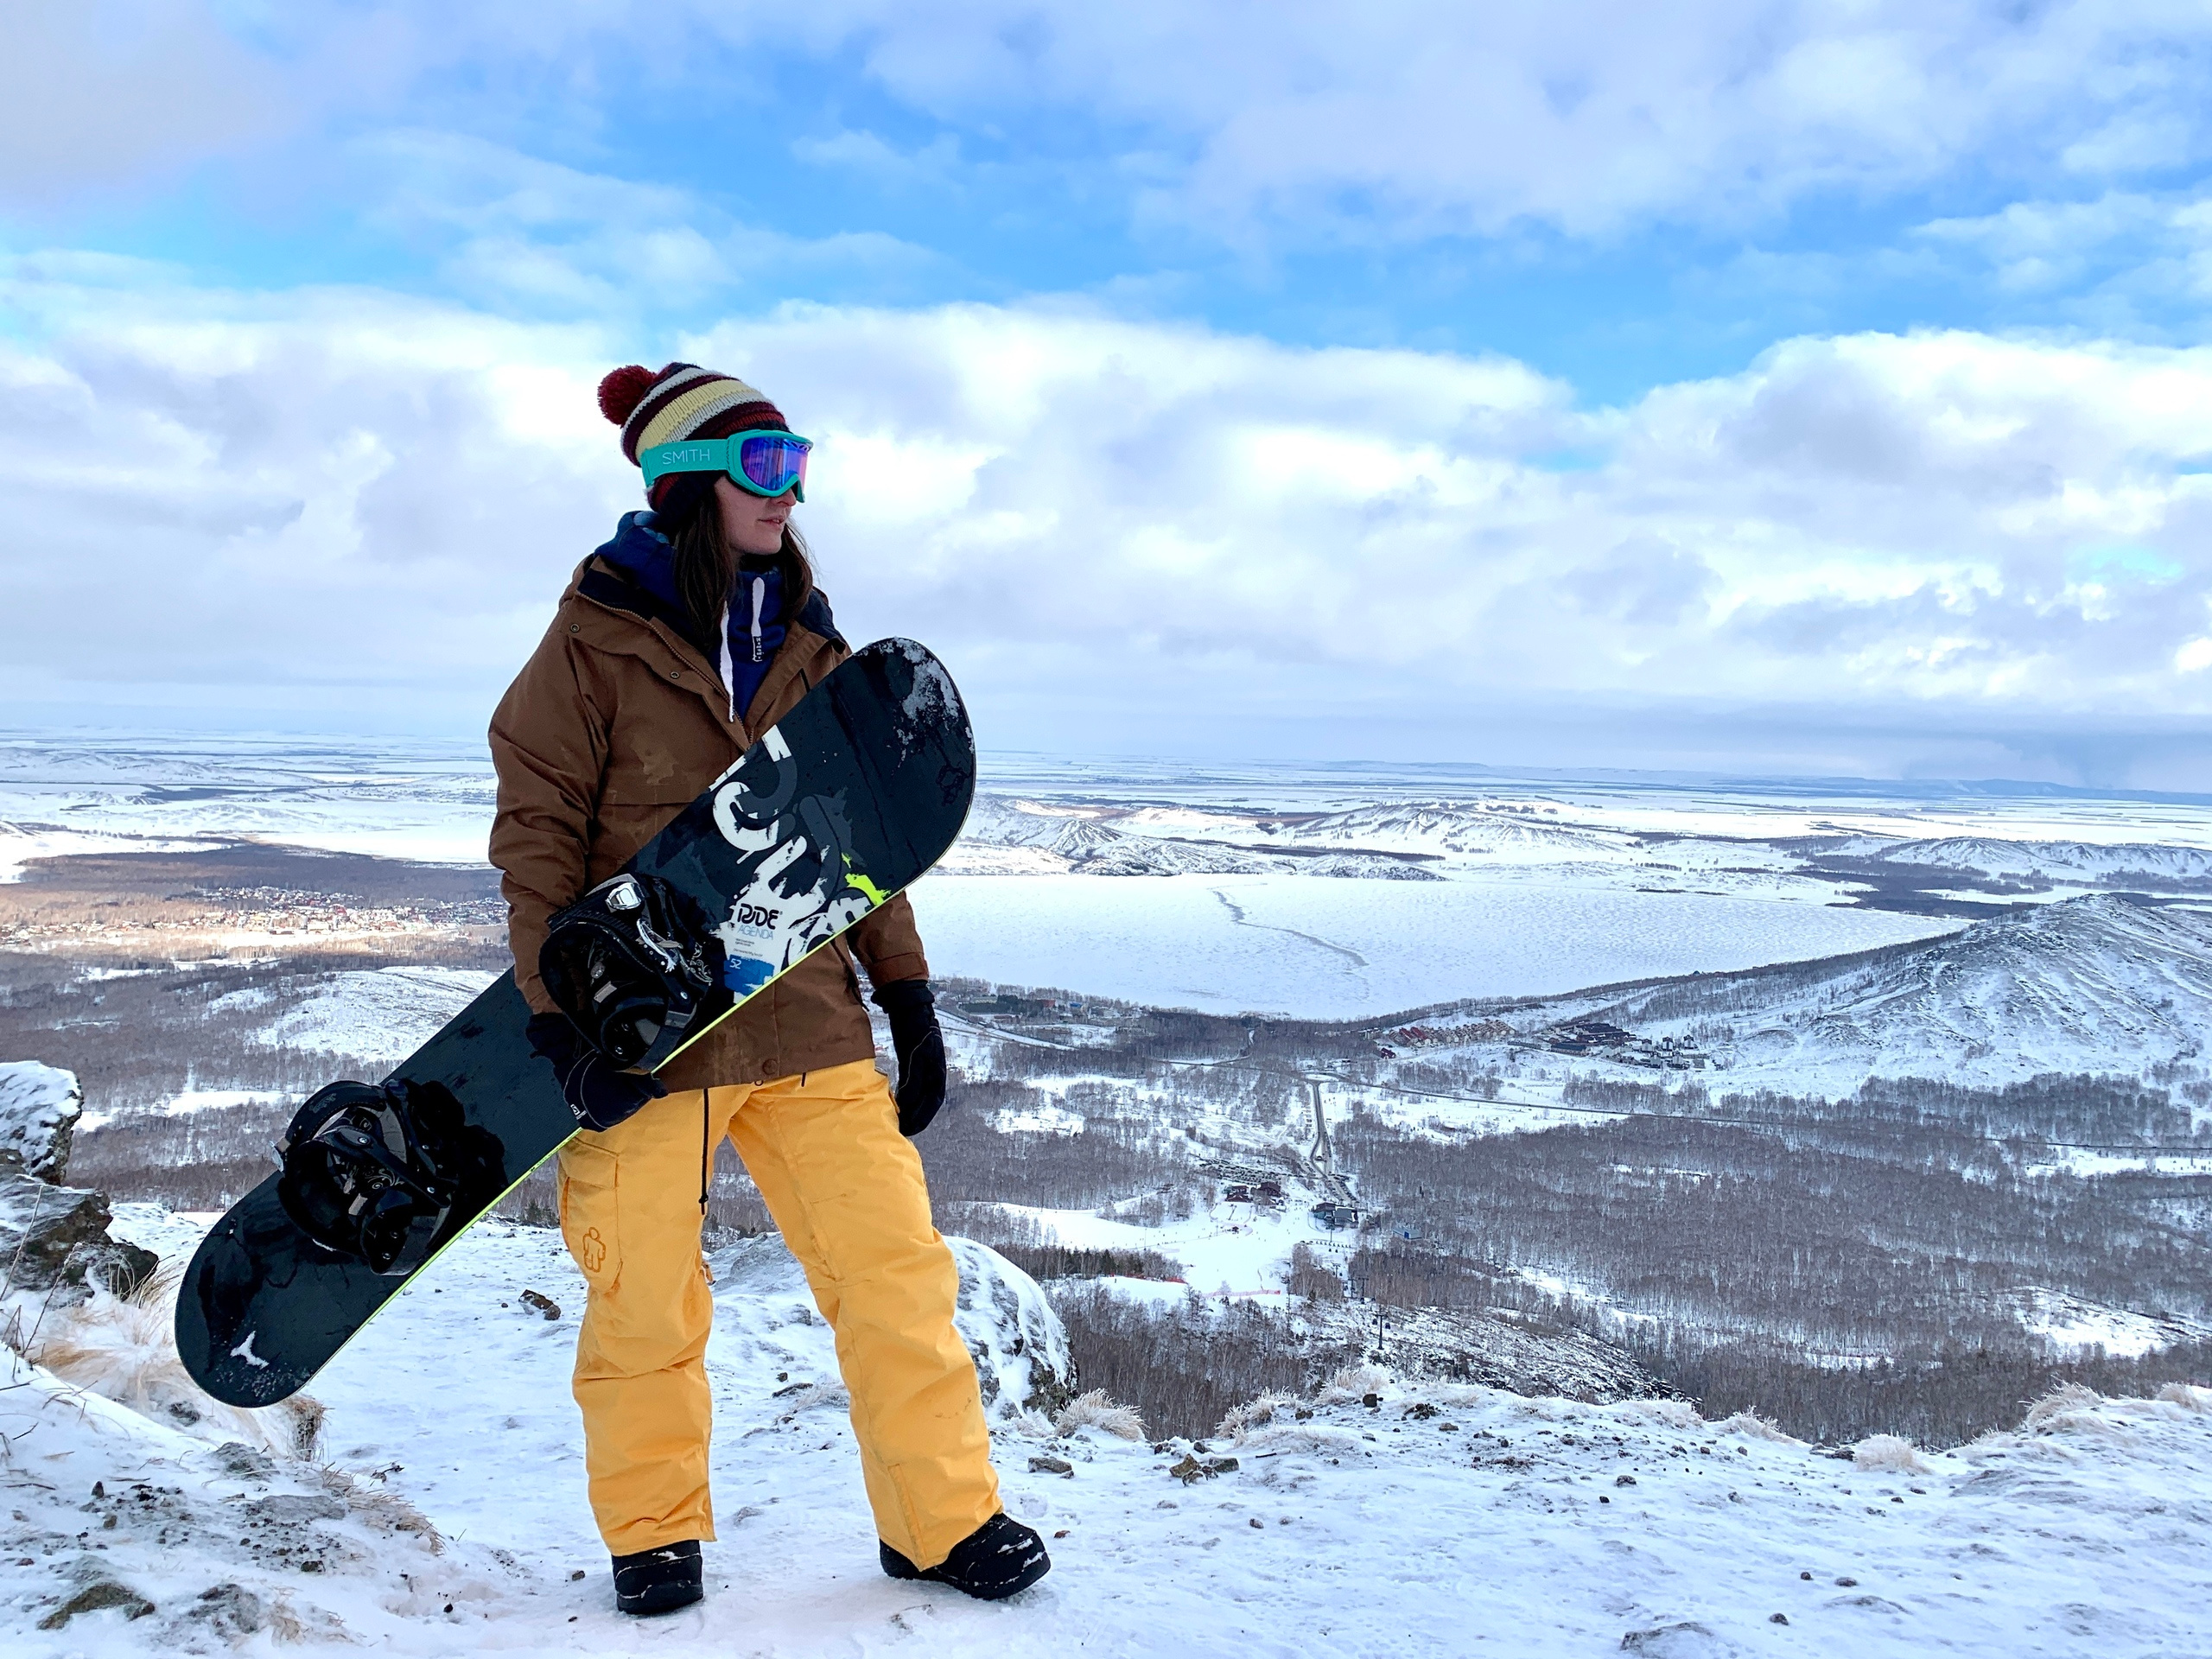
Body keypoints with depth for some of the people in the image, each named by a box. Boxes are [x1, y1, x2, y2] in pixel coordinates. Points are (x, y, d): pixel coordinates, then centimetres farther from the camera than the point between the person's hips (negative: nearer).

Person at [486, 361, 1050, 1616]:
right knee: (645, 1305, 8)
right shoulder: (597, 640, -4)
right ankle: (654, 1534, 31)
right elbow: (539, 836, -5)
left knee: (897, 1268, 2)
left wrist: (906, 993, 8)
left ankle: (944, 1519, 19)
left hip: (807, 1015, 4)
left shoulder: (807, 641, 11)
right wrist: (563, 1017, -13)